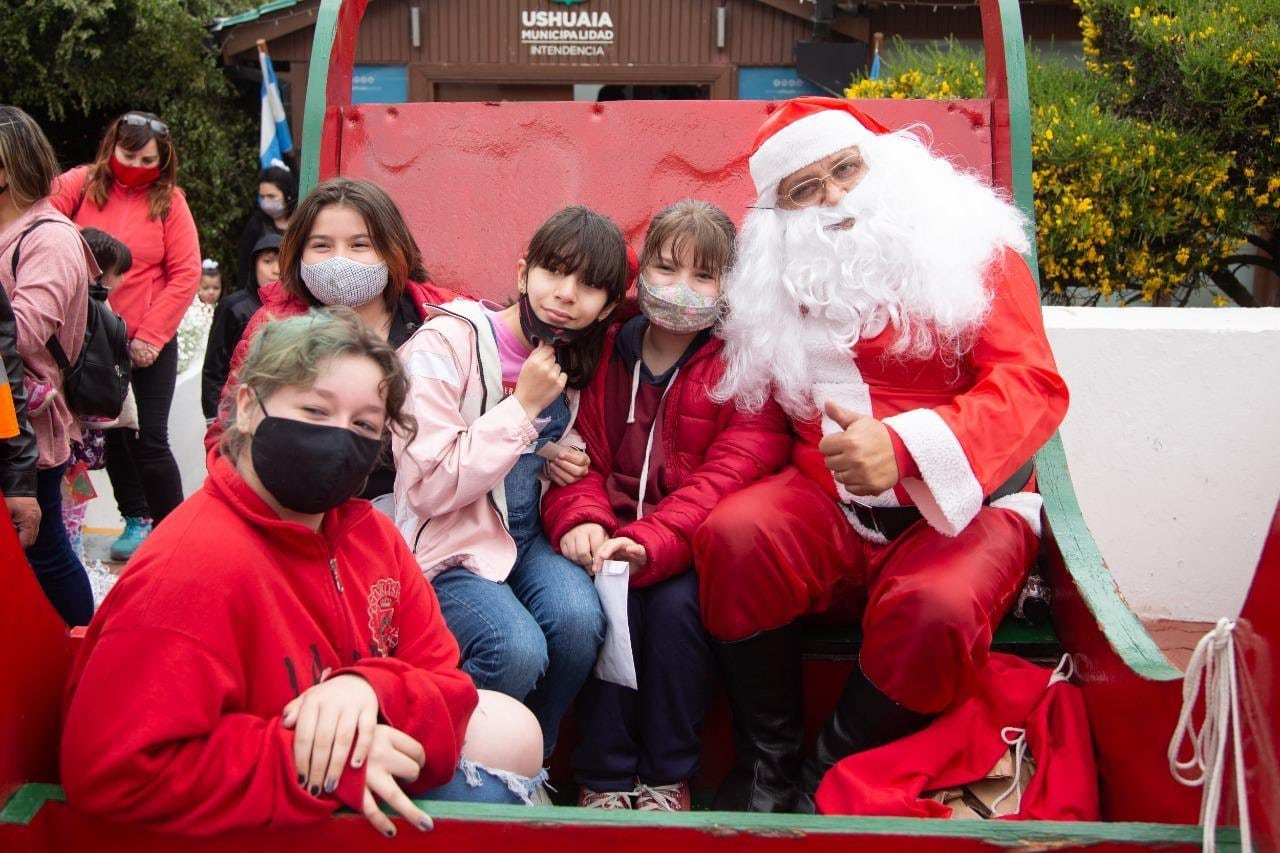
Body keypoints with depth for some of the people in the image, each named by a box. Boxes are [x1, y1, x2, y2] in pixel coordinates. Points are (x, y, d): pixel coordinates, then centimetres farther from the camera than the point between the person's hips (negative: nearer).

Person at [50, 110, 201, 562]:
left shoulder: (169, 199, -5)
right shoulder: (78, 185, -2)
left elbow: (186, 274, -8)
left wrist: (150, 334, -13)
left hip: (150, 343, -3)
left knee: (149, 439, -2)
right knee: (112, 433, 14)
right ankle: (136, 520, 30)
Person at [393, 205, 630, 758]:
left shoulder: (575, 359, 6)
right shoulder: (446, 343, -14)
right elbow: (431, 488, -19)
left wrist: (551, 457, 1)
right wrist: (524, 406, -20)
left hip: (528, 537, 6)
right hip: (451, 546, -5)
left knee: (579, 618, -26)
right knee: (518, 648, -30)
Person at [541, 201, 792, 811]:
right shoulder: (606, 354, 11)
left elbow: (731, 475, -14)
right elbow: (582, 456, 7)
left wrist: (650, 545, -28)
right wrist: (580, 520, -17)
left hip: (693, 547, -2)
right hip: (613, 539, 2)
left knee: (675, 604, -30)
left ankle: (667, 777, -8)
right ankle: (603, 778, -12)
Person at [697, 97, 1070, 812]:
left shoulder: (968, 245, -3)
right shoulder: (782, 277, 9)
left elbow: (1032, 383, -15)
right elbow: (752, 413, 13)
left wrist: (906, 447, -31)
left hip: (961, 505, -3)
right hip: (830, 505, 3)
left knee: (935, 607, -33)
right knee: (734, 537, -25)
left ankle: (827, 783, -8)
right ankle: (768, 770, -9)